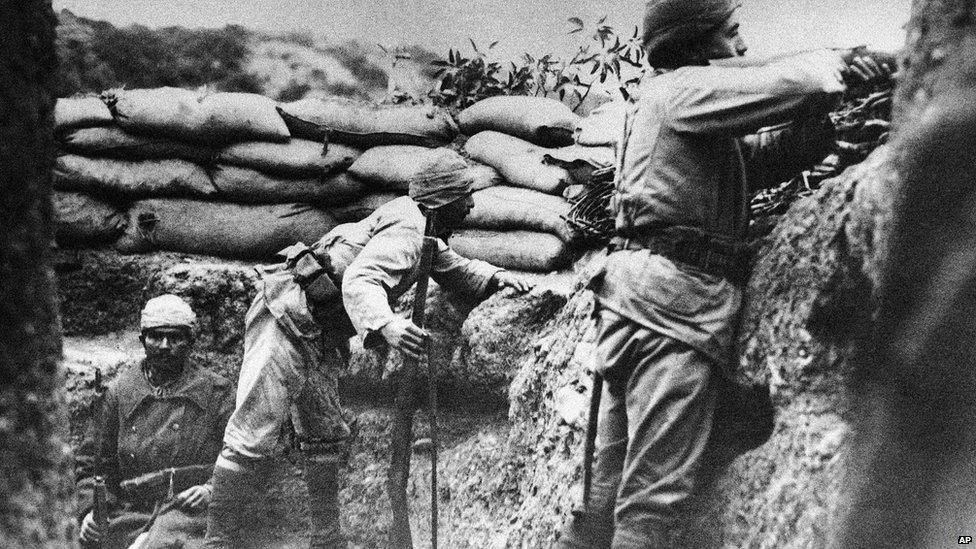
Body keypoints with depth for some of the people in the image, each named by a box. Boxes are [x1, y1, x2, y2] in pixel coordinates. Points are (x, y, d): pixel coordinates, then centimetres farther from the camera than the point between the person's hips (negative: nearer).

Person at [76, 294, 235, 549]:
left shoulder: (215, 391, 8)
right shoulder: (119, 392, 15)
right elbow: (90, 465, 19)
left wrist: (212, 490, -9)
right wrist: (90, 510, 2)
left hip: (191, 512, -2)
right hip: (129, 515, 3)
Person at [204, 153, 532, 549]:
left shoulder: (423, 232, 14)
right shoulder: (406, 227, -18)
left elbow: (456, 269, 29)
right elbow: (359, 279, -33)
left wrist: (495, 276, 9)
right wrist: (385, 324, -51)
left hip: (316, 336, 11)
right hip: (286, 317, -11)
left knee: (326, 436, 15)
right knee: (252, 437, -10)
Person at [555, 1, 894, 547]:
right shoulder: (680, 87, 0)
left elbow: (768, 148, 21)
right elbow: (796, 81, -7)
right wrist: (847, 63, 11)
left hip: (642, 296, 10)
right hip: (674, 296, -10)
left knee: (611, 488, 9)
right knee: (655, 500, -13)